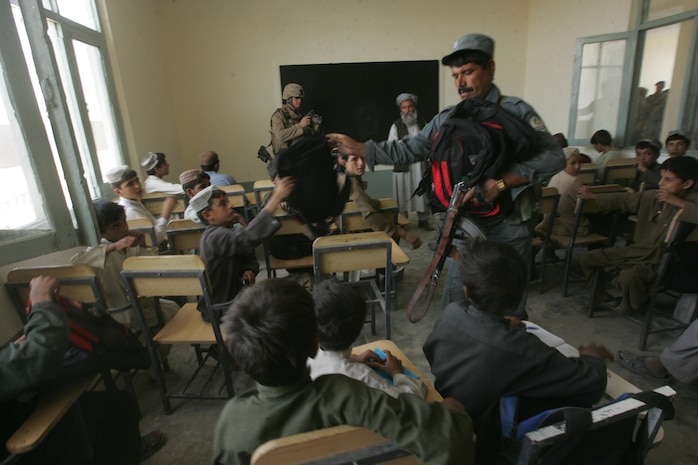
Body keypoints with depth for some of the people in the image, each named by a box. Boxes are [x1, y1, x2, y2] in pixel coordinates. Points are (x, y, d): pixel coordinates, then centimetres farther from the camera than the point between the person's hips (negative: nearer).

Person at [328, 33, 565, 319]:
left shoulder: (516, 111, -6)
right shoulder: (446, 120, 5)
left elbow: (553, 157, -15)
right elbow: (407, 150, 5)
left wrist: (500, 182, -27)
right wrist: (357, 148, -1)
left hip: (508, 229, -3)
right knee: (456, 307, 13)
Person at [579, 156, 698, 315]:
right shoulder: (651, 197, 1)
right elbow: (623, 200, 16)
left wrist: (678, 202, -30)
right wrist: (593, 196, 20)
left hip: (659, 262, -7)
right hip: (636, 250, 7)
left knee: (629, 277, -38)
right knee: (586, 259, 6)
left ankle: (633, 304, -1)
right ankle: (601, 295, 30)